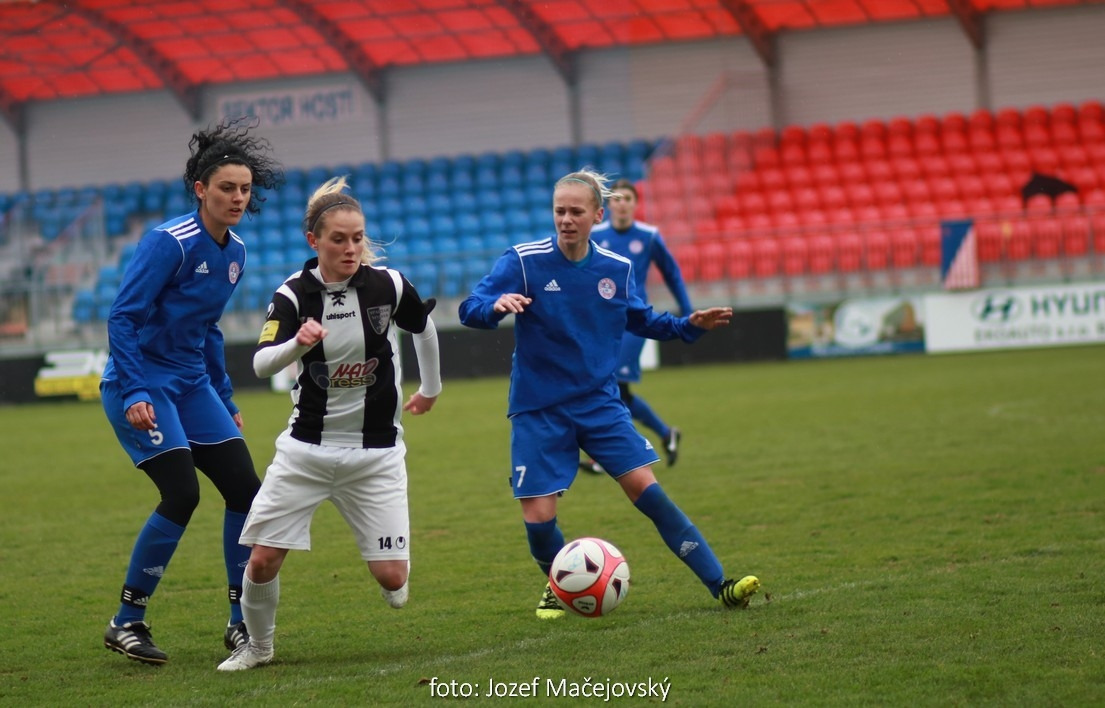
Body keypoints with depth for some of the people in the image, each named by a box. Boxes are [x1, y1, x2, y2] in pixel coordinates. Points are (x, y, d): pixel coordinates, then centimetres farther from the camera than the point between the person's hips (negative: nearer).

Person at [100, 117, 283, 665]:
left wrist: (226, 402, 22)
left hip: (192, 387, 8)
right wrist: (134, 394, -27)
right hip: (142, 388, -8)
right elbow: (122, 317, -18)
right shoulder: (169, 243, -16)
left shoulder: (234, 254, 8)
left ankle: (241, 623, 10)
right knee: (181, 495, -18)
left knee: (245, 491, -1)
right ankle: (126, 623, -5)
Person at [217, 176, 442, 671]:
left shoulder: (388, 285, -8)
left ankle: (396, 537, 31)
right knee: (263, 558, -7)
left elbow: (424, 328, 13)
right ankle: (258, 647, 21)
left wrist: (431, 390, 25)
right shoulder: (294, 294, -10)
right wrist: (298, 343, -43)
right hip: (307, 449, 0)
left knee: (392, 577, -6)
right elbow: (262, 364, -24)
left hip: (376, 452, 0)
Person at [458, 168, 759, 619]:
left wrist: (689, 325, 4)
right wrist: (497, 305, -42)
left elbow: (640, 320, 20)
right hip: (538, 412, -2)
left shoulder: (617, 269, 2)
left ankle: (720, 585, -4)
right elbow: (471, 310, -19)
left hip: (600, 404, 2)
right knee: (538, 516, -7)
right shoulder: (524, 261, -11)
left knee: (646, 488, -8)